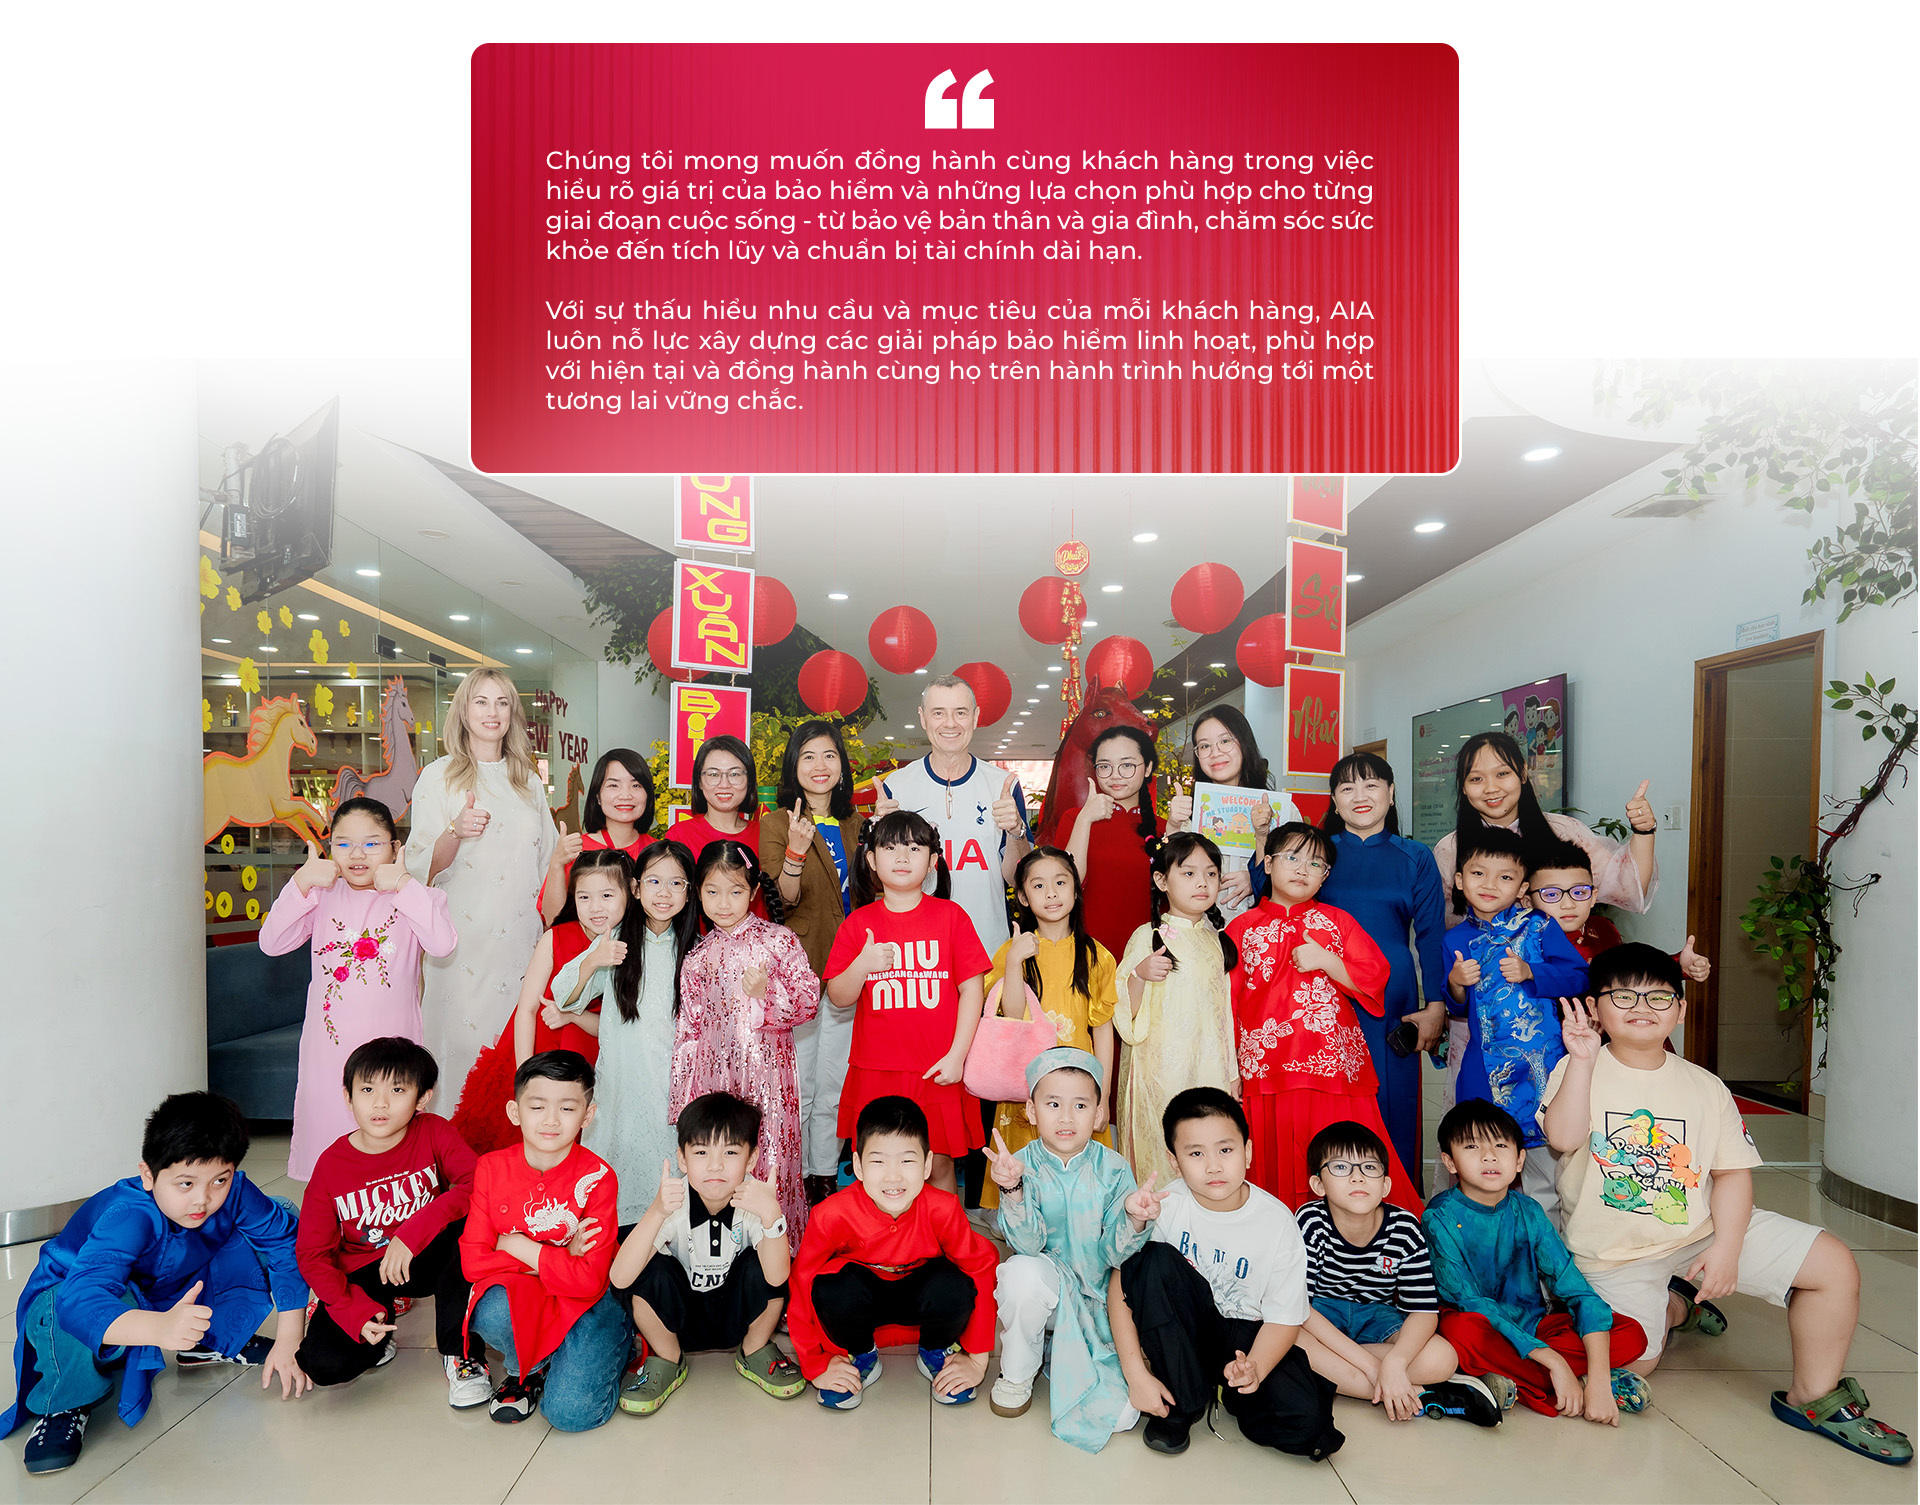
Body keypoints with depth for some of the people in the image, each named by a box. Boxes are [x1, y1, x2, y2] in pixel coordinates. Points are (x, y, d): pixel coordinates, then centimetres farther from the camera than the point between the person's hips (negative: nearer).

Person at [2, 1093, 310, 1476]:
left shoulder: (234, 1192, -26)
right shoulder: (126, 1218, -39)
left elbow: (288, 1245, -17)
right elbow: (80, 1302, -54)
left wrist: (288, 1344, -21)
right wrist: (161, 1328, -71)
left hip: (179, 1292, 4)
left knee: (280, 1221, -14)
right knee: (70, 1318, -41)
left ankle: (213, 1343, 4)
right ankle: (70, 1401, -7)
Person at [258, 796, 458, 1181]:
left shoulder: (411, 896, 0)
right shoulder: (322, 896, 6)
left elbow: (442, 943, -18)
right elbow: (271, 943, -5)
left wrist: (404, 884, -18)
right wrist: (302, 882, -13)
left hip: (391, 1039, -2)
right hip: (330, 1041, 2)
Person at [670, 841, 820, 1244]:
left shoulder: (779, 941, -1)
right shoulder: (698, 957, 8)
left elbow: (809, 1000, -2)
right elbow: (688, 1027, 11)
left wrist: (769, 991, -19)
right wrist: (683, 1094, 10)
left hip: (766, 1072, -2)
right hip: (714, 1073, 3)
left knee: (771, 1160, 0)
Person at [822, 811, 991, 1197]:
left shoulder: (951, 916, -1)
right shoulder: (859, 923, 3)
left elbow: (972, 989, -1)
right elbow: (838, 998, 3)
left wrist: (956, 1056, -6)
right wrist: (862, 964, -16)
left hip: (938, 1072, -1)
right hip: (875, 1070, 1)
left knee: (939, 1164, 7)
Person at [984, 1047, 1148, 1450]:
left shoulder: (1112, 1168, -8)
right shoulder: (1022, 1164, -11)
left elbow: (1113, 1254, -11)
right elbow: (1028, 1244, -22)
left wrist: (1135, 1222, -32)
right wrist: (1013, 1191, -39)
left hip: (1096, 1299, 1)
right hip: (1043, 1288, -1)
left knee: (1120, 1413, -15)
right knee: (1023, 1271, -36)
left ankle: (1064, 1356, 18)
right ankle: (1016, 1375, -6)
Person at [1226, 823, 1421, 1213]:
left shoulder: (1337, 921, 12)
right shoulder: (1242, 928, 8)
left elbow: (1375, 976, 3)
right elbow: (1227, 1005, 6)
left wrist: (1325, 960, -11)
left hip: (1333, 1066, 1)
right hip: (1265, 1074, 0)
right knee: (1276, 1169, 4)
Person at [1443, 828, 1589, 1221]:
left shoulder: (1539, 927, -2)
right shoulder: (1456, 940, 7)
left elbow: (1580, 978, -6)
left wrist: (1530, 973, -18)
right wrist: (1456, 983, -9)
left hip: (1540, 1063, -3)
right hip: (1484, 1068, 3)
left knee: (1544, 1174, 4)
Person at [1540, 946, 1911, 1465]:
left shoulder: (1704, 1086, 2)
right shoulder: (1578, 1070, -10)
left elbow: (1733, 1172, -1)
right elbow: (1563, 1137, -26)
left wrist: (1725, 1248, -14)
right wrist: (1582, 1060, -34)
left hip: (1704, 1229, 3)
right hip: (1615, 1252, -3)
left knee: (1836, 1266, -8)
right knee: (1627, 1363, -10)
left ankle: (1813, 1398, 11)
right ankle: (1676, 1307, 23)